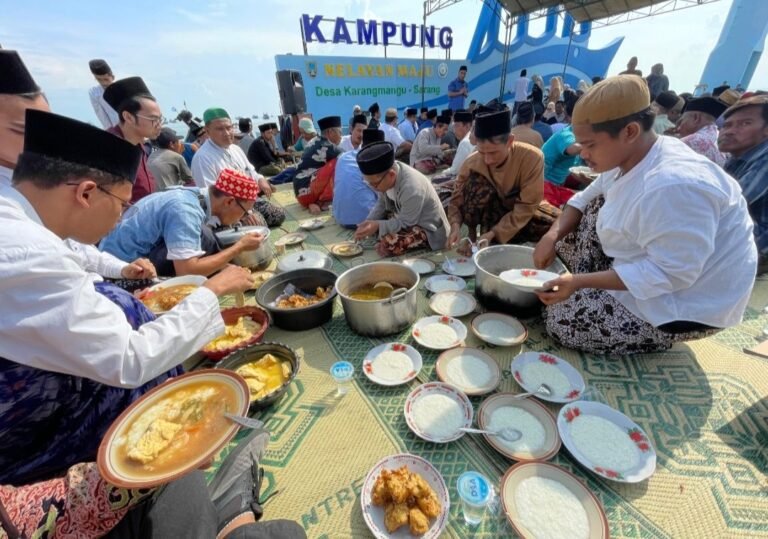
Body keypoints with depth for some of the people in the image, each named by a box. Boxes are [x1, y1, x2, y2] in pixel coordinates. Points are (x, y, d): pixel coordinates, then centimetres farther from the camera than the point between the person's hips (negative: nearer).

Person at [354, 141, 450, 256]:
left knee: (388, 245, -29)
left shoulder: (411, 189, -36)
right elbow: (381, 204, 2)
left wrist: (378, 226, -31)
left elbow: (405, 223, -25)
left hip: (427, 228, -8)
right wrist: (367, 223, -9)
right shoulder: (384, 176, -13)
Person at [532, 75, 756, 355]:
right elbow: (586, 200, 6)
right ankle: (593, 289, 8)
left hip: (684, 302, -9)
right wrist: (553, 235, -12)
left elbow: (670, 275, -31)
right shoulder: (629, 157, -5)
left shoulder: (672, 186, -34)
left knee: (561, 320, -14)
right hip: (649, 264, 9)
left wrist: (580, 282, -32)